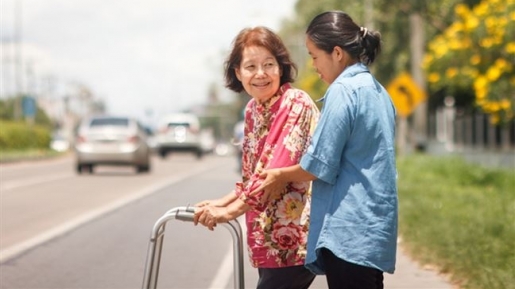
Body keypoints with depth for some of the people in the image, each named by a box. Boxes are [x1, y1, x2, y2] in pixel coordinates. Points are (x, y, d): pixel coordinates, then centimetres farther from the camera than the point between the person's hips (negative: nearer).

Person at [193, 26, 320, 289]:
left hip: (296, 236, -8)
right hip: (270, 237, 8)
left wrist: (231, 210, -18)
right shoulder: (252, 110, 11)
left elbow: (277, 169, -21)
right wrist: (221, 202, 8)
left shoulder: (296, 104, -14)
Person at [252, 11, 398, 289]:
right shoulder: (377, 90, 15)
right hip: (374, 225, 9)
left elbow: (320, 165, -14)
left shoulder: (343, 90, -13)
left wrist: (281, 176, 4)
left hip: (349, 229, -9)